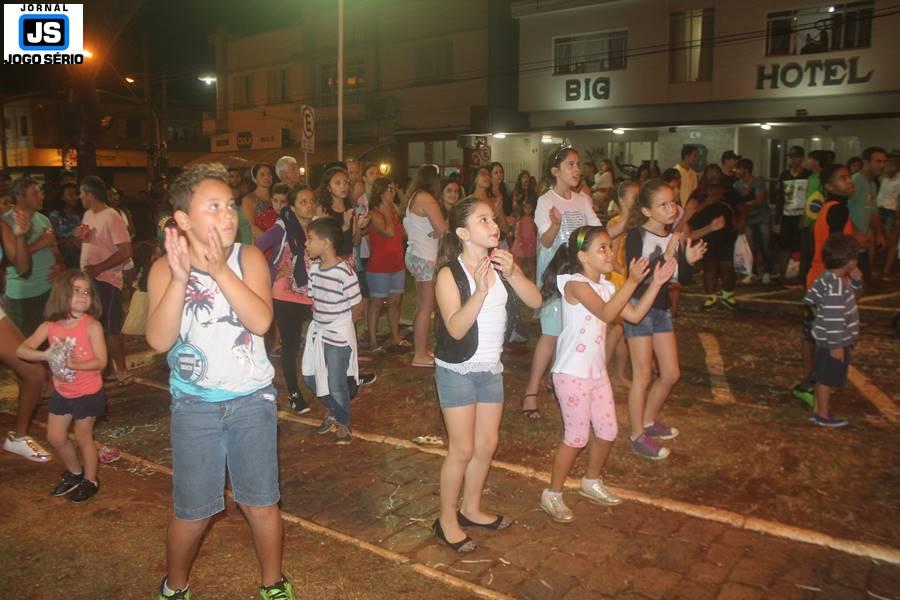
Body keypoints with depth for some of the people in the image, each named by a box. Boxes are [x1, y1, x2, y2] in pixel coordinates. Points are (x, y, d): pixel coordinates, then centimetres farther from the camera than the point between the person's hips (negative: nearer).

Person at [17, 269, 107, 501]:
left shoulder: (92, 326, -20)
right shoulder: (49, 327, -8)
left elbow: (100, 361, -21)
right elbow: (22, 350, -14)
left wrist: (72, 364, -32)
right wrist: (46, 355, -31)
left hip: (88, 393, -5)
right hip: (62, 393, 5)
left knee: (83, 437, 7)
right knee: (55, 437, 14)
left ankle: (90, 480, 27)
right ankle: (74, 472, 38)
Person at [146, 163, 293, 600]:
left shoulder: (249, 258, -8)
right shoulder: (165, 268, -8)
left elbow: (261, 321, -22)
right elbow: (159, 340, -19)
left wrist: (219, 269, -31)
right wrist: (180, 278, -30)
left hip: (252, 399, 0)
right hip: (194, 404, 0)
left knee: (261, 503, 9)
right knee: (193, 511, 10)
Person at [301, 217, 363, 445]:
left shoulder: (345, 272, -21)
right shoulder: (314, 268, 0)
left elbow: (357, 308, -12)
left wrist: (339, 325, -1)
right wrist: (320, 320, 0)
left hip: (339, 336, -7)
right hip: (317, 332, 7)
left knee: (336, 384, 2)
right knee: (310, 377, 15)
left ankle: (343, 423, 26)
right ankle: (332, 411, 40)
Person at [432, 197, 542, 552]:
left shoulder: (500, 264, 1)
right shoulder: (449, 274, -15)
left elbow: (535, 300, -6)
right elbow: (456, 328, -24)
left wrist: (512, 273, -21)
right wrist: (480, 290, -34)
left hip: (491, 368, 6)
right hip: (457, 370, -6)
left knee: (487, 445, 14)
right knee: (463, 449, 0)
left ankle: (471, 510, 33)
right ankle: (446, 520, 18)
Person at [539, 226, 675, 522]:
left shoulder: (606, 286, 10)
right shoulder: (575, 284, -17)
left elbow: (634, 315, 6)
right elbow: (606, 313, -29)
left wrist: (656, 283, -1)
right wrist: (632, 281, -33)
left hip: (598, 373, 8)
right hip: (572, 375, -8)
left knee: (608, 432, 15)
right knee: (577, 437, -1)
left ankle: (592, 482, 39)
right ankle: (552, 494, 16)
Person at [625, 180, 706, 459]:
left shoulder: (675, 236, 3)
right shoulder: (637, 236, -15)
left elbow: (681, 277, 7)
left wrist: (689, 260, -12)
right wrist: (665, 256, -31)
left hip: (662, 307, 7)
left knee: (671, 373, 14)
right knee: (642, 376, 1)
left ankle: (649, 421, 35)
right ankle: (638, 436, 16)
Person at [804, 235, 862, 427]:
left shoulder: (831, 278, 4)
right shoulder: (835, 285, -26)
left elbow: (849, 300, 20)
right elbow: (833, 318, -27)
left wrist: (856, 282, 4)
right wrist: (836, 345, -23)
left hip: (830, 340, 10)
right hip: (833, 342, -10)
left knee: (823, 377, 19)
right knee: (827, 379, 4)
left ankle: (818, 409, 31)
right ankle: (823, 416, 17)